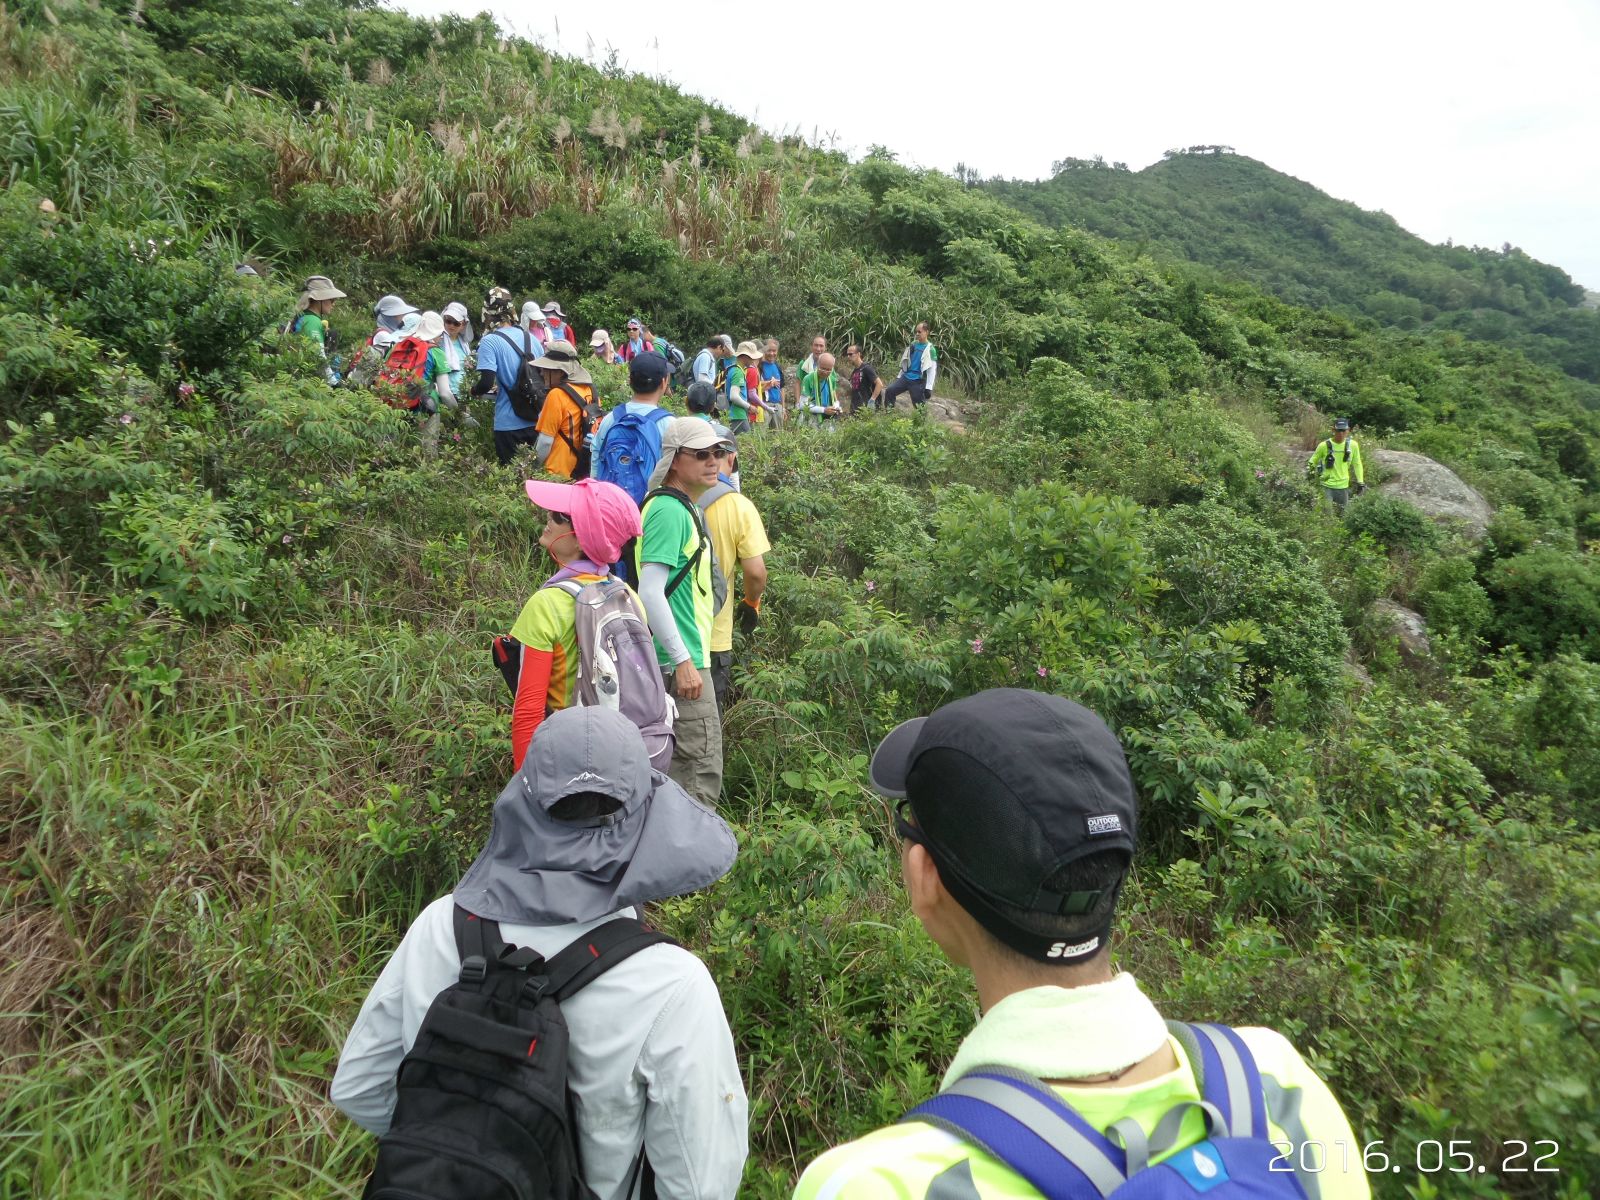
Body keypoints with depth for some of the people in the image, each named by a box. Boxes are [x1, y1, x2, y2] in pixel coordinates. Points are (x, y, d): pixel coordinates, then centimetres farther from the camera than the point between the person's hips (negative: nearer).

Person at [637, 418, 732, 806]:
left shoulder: (684, 507, 14)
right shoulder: (669, 510, -17)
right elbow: (650, 592, -23)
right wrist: (683, 661, -23)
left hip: (683, 657, 10)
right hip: (681, 662, -10)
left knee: (677, 765, 19)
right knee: (702, 773, -3)